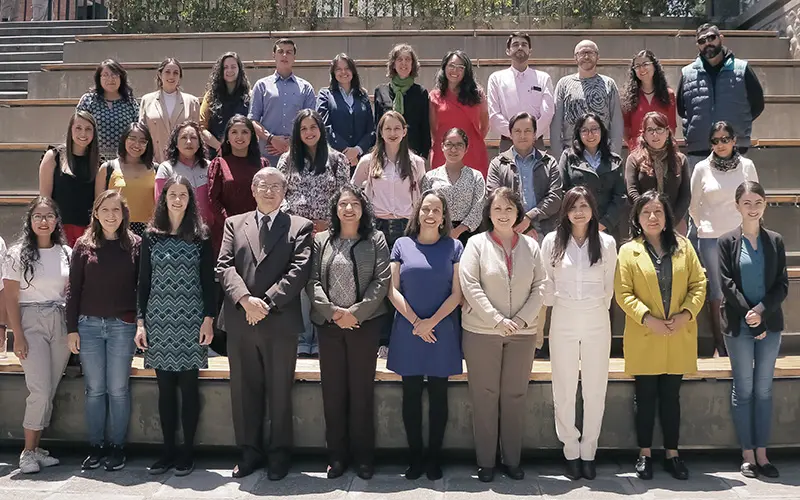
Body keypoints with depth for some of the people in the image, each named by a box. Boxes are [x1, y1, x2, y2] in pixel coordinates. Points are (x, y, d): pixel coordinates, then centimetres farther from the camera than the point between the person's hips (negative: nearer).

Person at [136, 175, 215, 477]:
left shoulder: (200, 237, 3)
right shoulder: (151, 236, 7)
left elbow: (208, 281, 2)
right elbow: (143, 282, 8)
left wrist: (209, 319, -5)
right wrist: (140, 322, 3)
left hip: (191, 321, -2)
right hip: (159, 321, 2)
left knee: (188, 386, 2)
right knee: (165, 388, 6)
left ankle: (187, 451, 11)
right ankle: (168, 450, 16)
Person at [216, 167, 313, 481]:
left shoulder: (300, 227, 5)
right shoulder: (234, 224, 13)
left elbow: (299, 271, -6)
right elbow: (224, 267, 2)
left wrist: (267, 302, -15)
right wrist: (245, 299, -15)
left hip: (281, 322, -2)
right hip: (240, 322, 3)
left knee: (280, 392, 6)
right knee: (244, 391, 10)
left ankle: (279, 454, 18)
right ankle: (250, 452, 22)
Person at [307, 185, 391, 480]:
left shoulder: (375, 240, 4)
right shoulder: (321, 240, 8)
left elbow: (381, 281, -4)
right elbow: (313, 281, 2)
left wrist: (356, 312, -12)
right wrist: (333, 311, -11)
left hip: (365, 323, -1)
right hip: (329, 323, 2)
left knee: (362, 389, 3)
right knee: (332, 389, 5)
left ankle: (363, 456, 12)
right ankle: (336, 454, 15)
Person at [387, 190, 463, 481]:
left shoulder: (454, 247, 4)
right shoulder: (402, 245, 6)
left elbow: (457, 293, -1)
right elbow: (393, 289, 1)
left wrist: (432, 321, -12)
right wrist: (415, 321, -9)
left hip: (442, 332, -1)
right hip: (408, 332, 1)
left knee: (438, 394, 5)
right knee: (411, 394, 5)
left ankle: (434, 458, 15)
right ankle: (414, 457, 15)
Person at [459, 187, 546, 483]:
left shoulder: (530, 246, 8)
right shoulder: (477, 243, -1)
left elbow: (540, 286, 5)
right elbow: (470, 286, -9)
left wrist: (521, 319, -9)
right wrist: (497, 320, -14)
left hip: (523, 333, 3)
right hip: (482, 331, -2)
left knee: (515, 395, 7)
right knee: (485, 395, 3)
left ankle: (512, 459, 17)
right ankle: (485, 461, 12)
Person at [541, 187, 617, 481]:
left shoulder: (607, 242, 0)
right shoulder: (552, 241, -1)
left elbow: (609, 285, 8)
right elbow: (546, 283, 6)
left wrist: (600, 308, 9)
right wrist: (555, 304, 6)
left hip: (597, 321, 1)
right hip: (563, 321, 0)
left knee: (595, 390, 5)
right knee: (564, 390, 4)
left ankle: (589, 452, 18)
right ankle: (571, 452, 17)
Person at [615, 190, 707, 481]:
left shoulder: (683, 246, 6)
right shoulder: (628, 251, -1)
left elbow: (698, 283, 4)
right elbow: (623, 293, -7)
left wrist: (686, 314, -11)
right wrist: (648, 319, -17)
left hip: (679, 337, 2)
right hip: (644, 338, -2)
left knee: (671, 396, 10)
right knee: (645, 397, 7)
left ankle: (672, 453, 21)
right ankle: (644, 454, 18)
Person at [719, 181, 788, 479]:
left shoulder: (775, 241, 5)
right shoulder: (727, 242, -2)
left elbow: (782, 285, 1)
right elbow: (727, 284, -7)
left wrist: (761, 311, -14)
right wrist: (751, 317, -14)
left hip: (770, 323, 2)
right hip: (739, 325, -2)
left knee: (764, 389, 7)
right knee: (743, 389, 4)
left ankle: (762, 454, 15)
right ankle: (747, 455, 12)